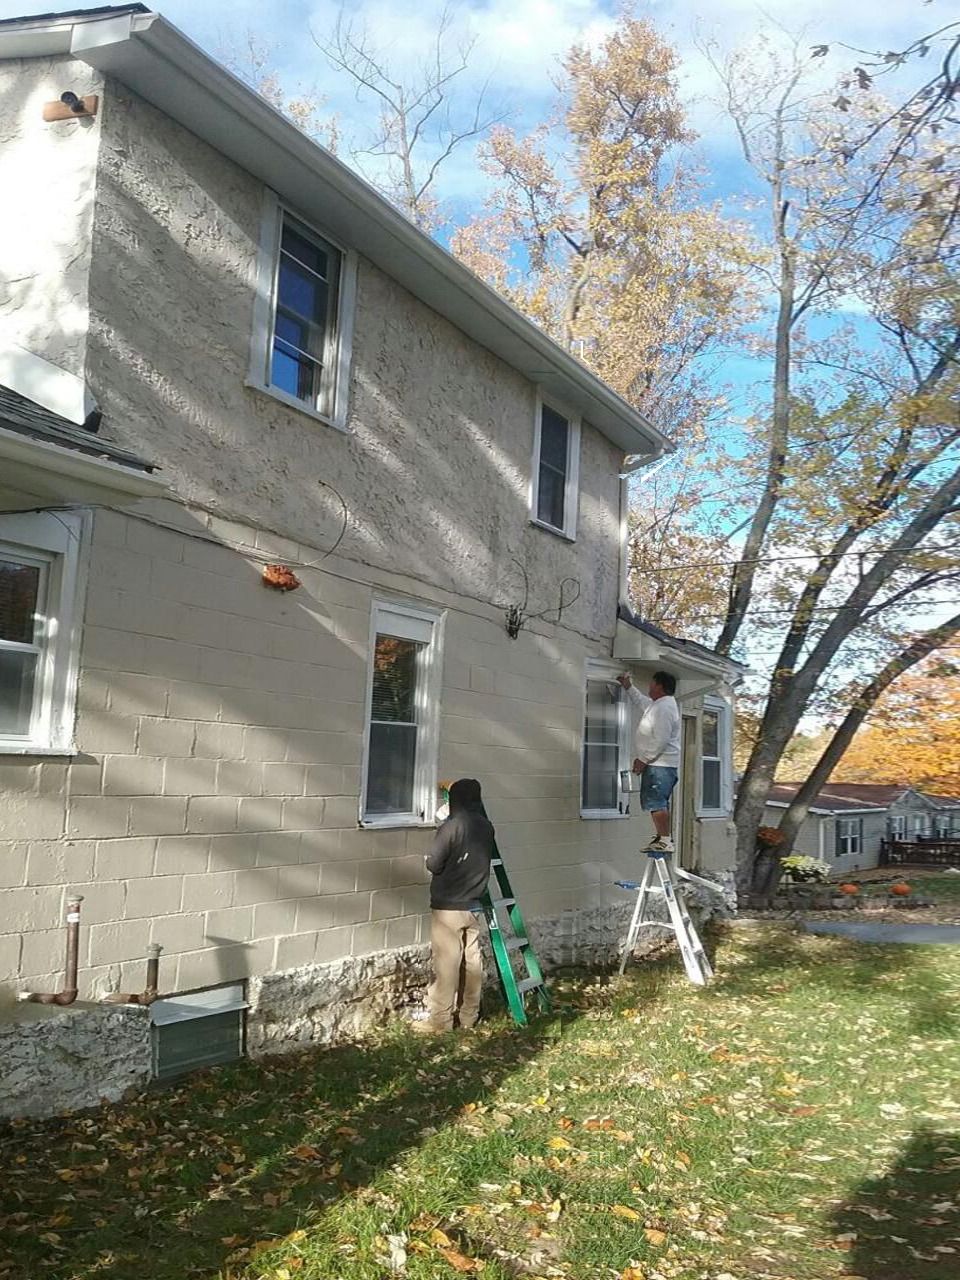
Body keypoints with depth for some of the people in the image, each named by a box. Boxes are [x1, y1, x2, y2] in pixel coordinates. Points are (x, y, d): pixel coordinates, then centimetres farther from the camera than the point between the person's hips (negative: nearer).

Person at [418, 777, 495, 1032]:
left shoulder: (453, 825, -15)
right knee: (472, 961, 11)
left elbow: (433, 864, -14)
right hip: (472, 905, 6)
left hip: (447, 906, -6)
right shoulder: (486, 826, 4)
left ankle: (440, 1019, 3)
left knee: (446, 963, -2)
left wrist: (431, 859, 8)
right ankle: (469, 1016, 19)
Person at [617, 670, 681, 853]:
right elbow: (640, 701, 40)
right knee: (659, 803, 13)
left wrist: (643, 759, -18)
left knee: (656, 802, -14)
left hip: (660, 764, -11)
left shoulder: (664, 708, -17)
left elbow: (661, 740, -23)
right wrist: (628, 686, 37)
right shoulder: (657, 705, 16)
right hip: (658, 764, 11)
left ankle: (664, 840, -15)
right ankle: (662, 838, 17)